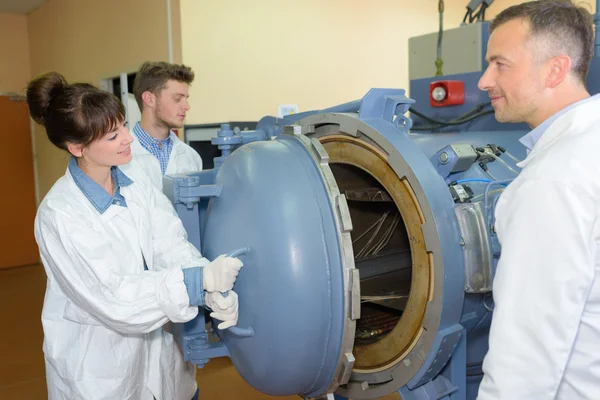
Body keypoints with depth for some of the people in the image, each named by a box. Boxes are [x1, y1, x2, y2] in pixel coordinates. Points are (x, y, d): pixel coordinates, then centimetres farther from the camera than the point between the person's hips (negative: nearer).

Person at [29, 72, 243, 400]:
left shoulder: (136, 181, -5)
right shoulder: (59, 215, -22)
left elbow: (171, 244, -14)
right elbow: (111, 296, -26)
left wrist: (212, 290, -31)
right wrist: (200, 280, -32)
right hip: (97, 361, -5)